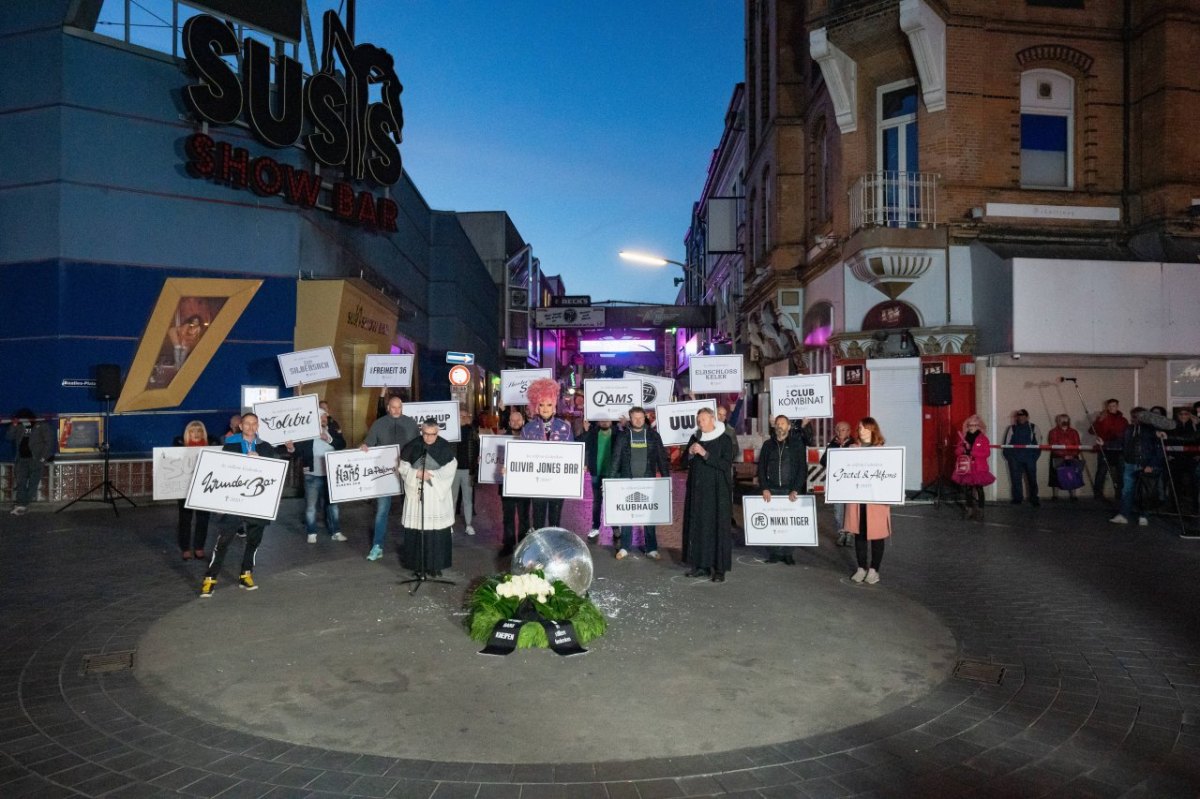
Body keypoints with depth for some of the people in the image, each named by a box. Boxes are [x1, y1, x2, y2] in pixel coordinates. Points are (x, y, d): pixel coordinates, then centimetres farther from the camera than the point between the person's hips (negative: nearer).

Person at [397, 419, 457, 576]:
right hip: (416, 493, 1)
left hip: (438, 494, 0)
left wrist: (432, 475, -15)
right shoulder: (411, 447, 0)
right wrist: (417, 473, -15)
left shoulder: (445, 447, -1)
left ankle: (435, 565, 11)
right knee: (416, 529, -1)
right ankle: (418, 565, 10)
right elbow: (403, 467, 2)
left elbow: (450, 469, -4)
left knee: (437, 531, -1)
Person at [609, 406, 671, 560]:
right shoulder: (622, 435, 2)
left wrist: (666, 479, -1)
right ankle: (624, 547, 13)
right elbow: (615, 459, 1)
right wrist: (610, 479, -5)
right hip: (627, 480, 0)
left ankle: (651, 548, 12)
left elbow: (662, 458, 4)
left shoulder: (653, 435, 3)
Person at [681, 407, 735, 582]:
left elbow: (727, 464, -13)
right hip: (697, 490, 5)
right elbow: (684, 461, 13)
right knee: (697, 527, 5)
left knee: (718, 527, -4)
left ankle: (720, 569, 1)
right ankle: (701, 565, 13)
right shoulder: (695, 438, 11)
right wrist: (690, 452, -8)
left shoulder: (723, 440, -5)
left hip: (717, 491, -5)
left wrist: (705, 454, -20)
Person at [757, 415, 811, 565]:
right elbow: (761, 468, 8)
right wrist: (764, 488, -3)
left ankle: (788, 553, 8)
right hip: (772, 490, 1)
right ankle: (774, 553, 5)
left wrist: (796, 490, -10)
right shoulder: (768, 444, 10)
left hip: (791, 491, -1)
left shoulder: (797, 444, 3)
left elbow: (802, 468, -2)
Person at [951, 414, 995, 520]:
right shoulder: (963, 438, 9)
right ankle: (969, 510, 17)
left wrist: (973, 452, -18)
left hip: (979, 468, -4)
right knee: (968, 489, 8)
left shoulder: (983, 439, -3)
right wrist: (963, 449, -10)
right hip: (966, 468, 4)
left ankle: (980, 511, 3)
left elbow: (987, 453, -10)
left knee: (979, 489, -3)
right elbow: (958, 452, 11)